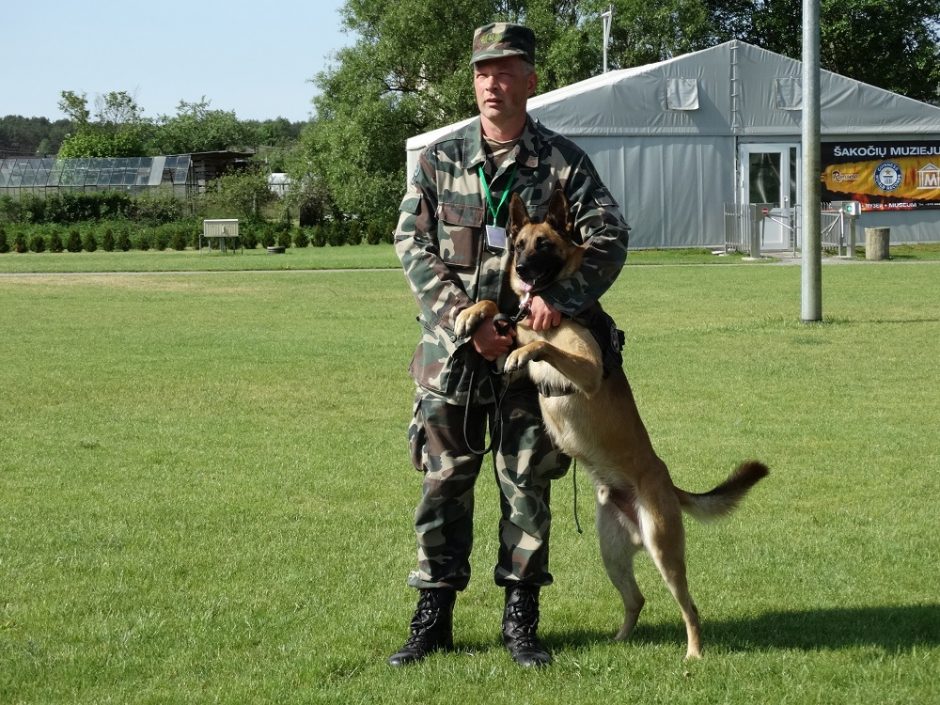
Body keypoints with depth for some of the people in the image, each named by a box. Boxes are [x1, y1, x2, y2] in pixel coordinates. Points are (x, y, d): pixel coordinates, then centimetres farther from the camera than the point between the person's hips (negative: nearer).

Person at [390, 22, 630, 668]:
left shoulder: (563, 162, 2)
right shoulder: (439, 160, 4)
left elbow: (609, 238, -4)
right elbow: (413, 244, -2)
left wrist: (561, 296, -21)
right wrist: (467, 321, -13)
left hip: (531, 348, 0)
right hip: (452, 349, 1)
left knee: (528, 485, 5)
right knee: (443, 484, 4)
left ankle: (521, 618, 15)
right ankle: (433, 616, 12)